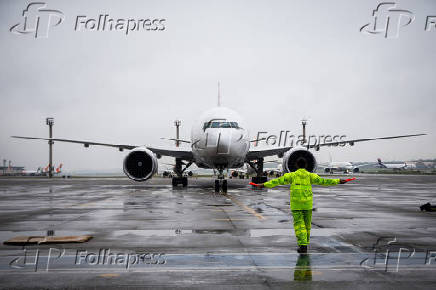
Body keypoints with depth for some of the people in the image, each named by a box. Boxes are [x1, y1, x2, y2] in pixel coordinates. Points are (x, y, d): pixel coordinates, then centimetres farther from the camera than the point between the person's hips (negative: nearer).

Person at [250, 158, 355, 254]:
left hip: (296, 204, -2)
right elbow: (322, 181, -4)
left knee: (299, 224, -1)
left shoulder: (292, 175, -1)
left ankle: (303, 245, -11)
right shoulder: (310, 175, 2)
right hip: (308, 204, 2)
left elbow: (278, 181, -5)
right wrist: (338, 181, 1)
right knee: (307, 224, 14)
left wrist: (264, 185, -3)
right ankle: (305, 243, 24)